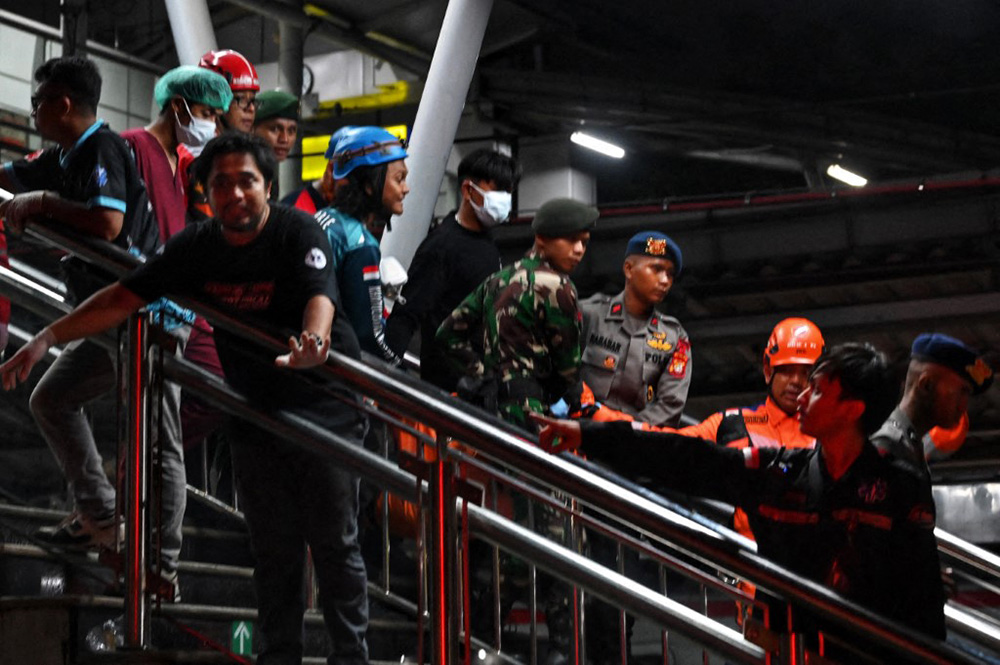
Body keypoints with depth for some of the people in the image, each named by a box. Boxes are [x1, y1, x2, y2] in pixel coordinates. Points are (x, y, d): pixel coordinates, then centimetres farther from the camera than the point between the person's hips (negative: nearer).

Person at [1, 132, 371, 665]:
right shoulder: (197, 247, -4)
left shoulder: (297, 233, -18)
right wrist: (47, 338, -17)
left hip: (325, 406, -4)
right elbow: (123, 298, -5)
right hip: (256, 412, 5)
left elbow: (321, 298, -36)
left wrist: (313, 340, -60)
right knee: (273, 546, 11)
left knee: (335, 541, 0)